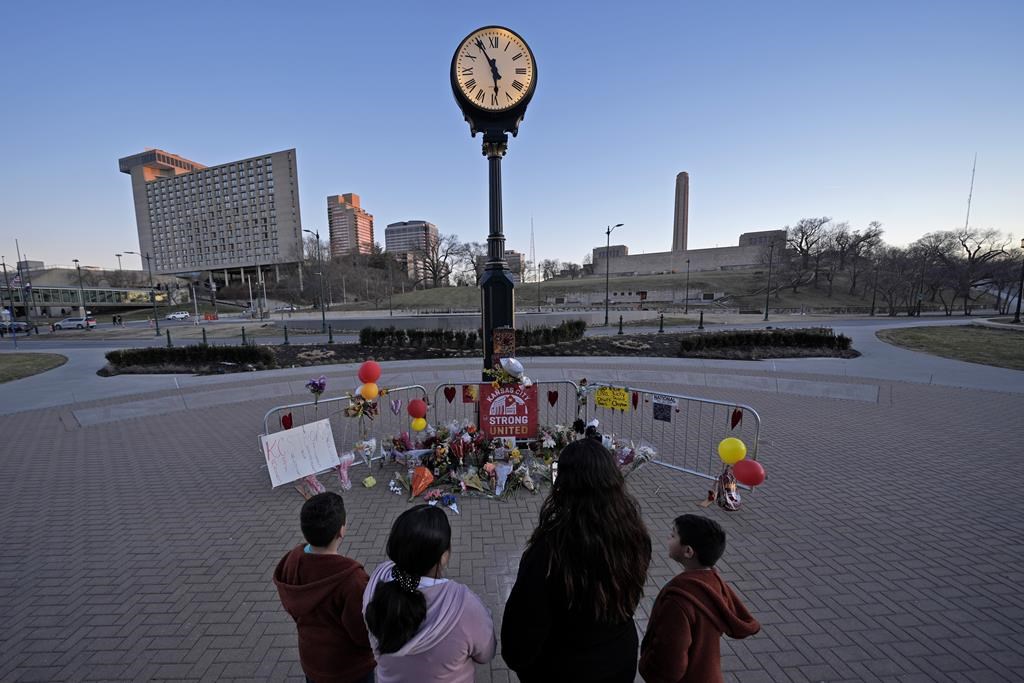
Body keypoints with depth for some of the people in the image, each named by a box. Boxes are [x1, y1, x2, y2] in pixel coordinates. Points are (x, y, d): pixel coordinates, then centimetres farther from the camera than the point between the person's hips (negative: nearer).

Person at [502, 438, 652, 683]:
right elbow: (628, 598, -2)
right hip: (622, 661, 4)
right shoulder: (634, 533, -21)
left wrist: (516, 660, -4)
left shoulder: (551, 547, -36)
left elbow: (525, 620, -22)